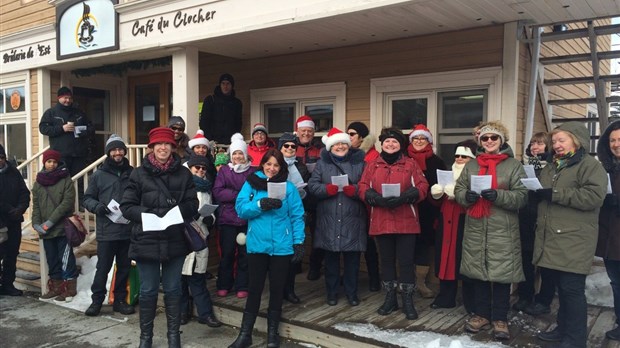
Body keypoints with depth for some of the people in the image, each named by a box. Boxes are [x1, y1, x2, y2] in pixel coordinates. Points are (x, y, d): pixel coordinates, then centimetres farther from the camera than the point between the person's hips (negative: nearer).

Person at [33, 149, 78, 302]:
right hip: (45, 230, 5)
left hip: (63, 228, -5)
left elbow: (67, 202, -11)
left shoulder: (66, 180, -3)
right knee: (52, 260, 12)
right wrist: (36, 224, -5)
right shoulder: (38, 182, 11)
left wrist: (50, 222, -15)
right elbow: (35, 205, 10)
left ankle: (69, 288, 7)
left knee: (65, 258, -1)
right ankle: (56, 287, 22)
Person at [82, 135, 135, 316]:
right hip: (106, 231, -2)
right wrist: (96, 206, -14)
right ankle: (96, 300, 17)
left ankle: (120, 300, 24)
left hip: (128, 230, 2)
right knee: (103, 268, 3)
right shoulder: (99, 175, 3)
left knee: (124, 267, 11)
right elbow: (88, 198, 5)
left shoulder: (132, 174, 5)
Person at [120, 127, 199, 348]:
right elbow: (126, 206, -1)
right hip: (146, 241, -1)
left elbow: (192, 205, 3)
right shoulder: (139, 173, 0)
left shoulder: (183, 174, 3)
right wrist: (147, 215, -18)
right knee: (148, 291, 9)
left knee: (173, 289, 12)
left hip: (175, 241, 1)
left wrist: (177, 210, -18)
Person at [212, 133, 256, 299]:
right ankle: (224, 285, 21)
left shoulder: (253, 171, 4)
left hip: (247, 218, 0)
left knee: (245, 253, 5)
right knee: (227, 253, 6)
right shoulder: (224, 171, 6)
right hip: (228, 217, 0)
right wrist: (239, 195, -15)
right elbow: (217, 192, -4)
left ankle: (242, 286, 16)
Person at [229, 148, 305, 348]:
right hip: (257, 245, 0)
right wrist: (260, 205, -23)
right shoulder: (251, 184, 2)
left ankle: (272, 332, 28)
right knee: (255, 289, 8)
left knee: (277, 289, 12)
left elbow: (297, 217, -2)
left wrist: (298, 243, -7)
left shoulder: (289, 187, 0)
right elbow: (241, 209, -7)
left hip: (282, 246, 0)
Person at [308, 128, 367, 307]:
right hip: (329, 220, 0)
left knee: (352, 258, 7)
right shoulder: (322, 163, 8)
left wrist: (353, 190, -19)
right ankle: (332, 292, 24)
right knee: (331, 258, 9)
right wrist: (328, 189, -18)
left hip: (352, 220, 0)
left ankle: (352, 292, 23)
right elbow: (312, 186, -1)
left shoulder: (359, 162, 7)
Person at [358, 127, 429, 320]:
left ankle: (408, 301, 14)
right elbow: (363, 188, 2)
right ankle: (390, 298, 24)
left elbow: (422, 187, -3)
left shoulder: (411, 164, 4)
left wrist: (403, 198, -19)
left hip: (406, 221, -2)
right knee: (387, 260, 11)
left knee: (406, 261, 1)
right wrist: (378, 199, -17)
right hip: (381, 221, 2)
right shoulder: (372, 165, 9)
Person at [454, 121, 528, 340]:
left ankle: (500, 318, 18)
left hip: (503, 231, -3)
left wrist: (498, 195, -22)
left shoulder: (514, 165, 1)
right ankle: (481, 314, 25)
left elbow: (521, 196, -7)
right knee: (478, 273, 10)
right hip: (475, 229, 4)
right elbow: (458, 190, 10)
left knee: (501, 275, 3)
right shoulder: (471, 165, 13)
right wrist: (467, 196, -12)